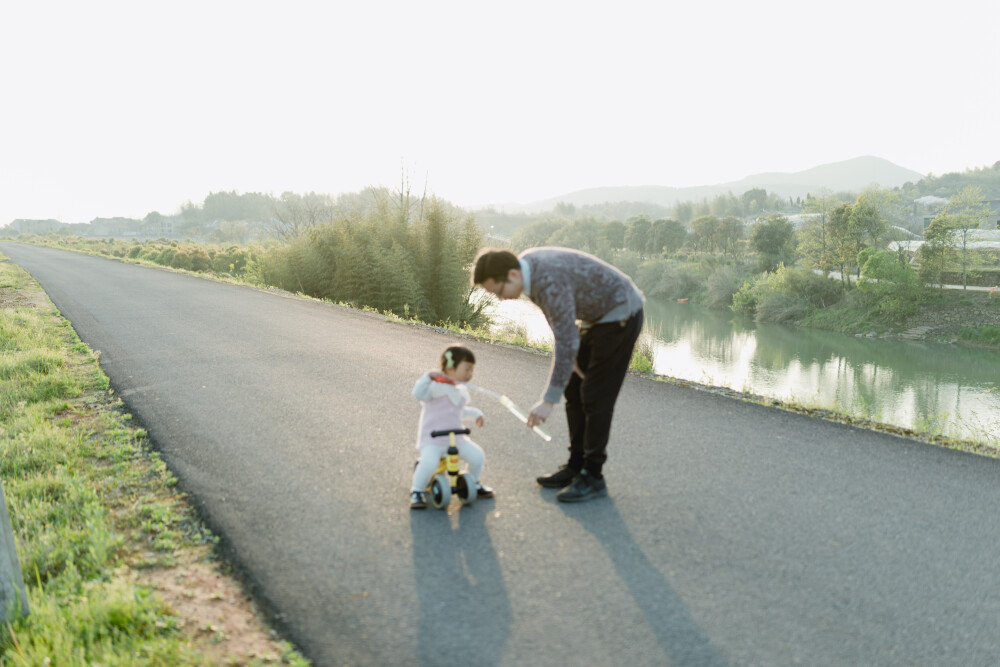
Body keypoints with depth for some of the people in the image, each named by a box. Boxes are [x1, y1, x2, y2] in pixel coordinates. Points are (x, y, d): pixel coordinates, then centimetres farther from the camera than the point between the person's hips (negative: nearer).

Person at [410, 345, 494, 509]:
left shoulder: (461, 391, 14)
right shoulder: (435, 387, -13)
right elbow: (418, 394, -32)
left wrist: (476, 413, 21)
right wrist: (429, 376, -42)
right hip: (432, 439, -7)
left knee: (478, 455, -5)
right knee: (429, 462, -32)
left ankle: (475, 485, 23)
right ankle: (417, 492, -7)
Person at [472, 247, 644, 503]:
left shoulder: (550, 282, -34)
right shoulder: (525, 264, -4)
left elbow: (567, 342, -35)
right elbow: (557, 316, 9)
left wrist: (548, 401, -34)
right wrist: (570, 357, 3)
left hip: (621, 314, -10)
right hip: (597, 315, 10)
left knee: (595, 396, -9)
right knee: (574, 391, 9)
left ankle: (593, 477, 0)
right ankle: (576, 467, 17)